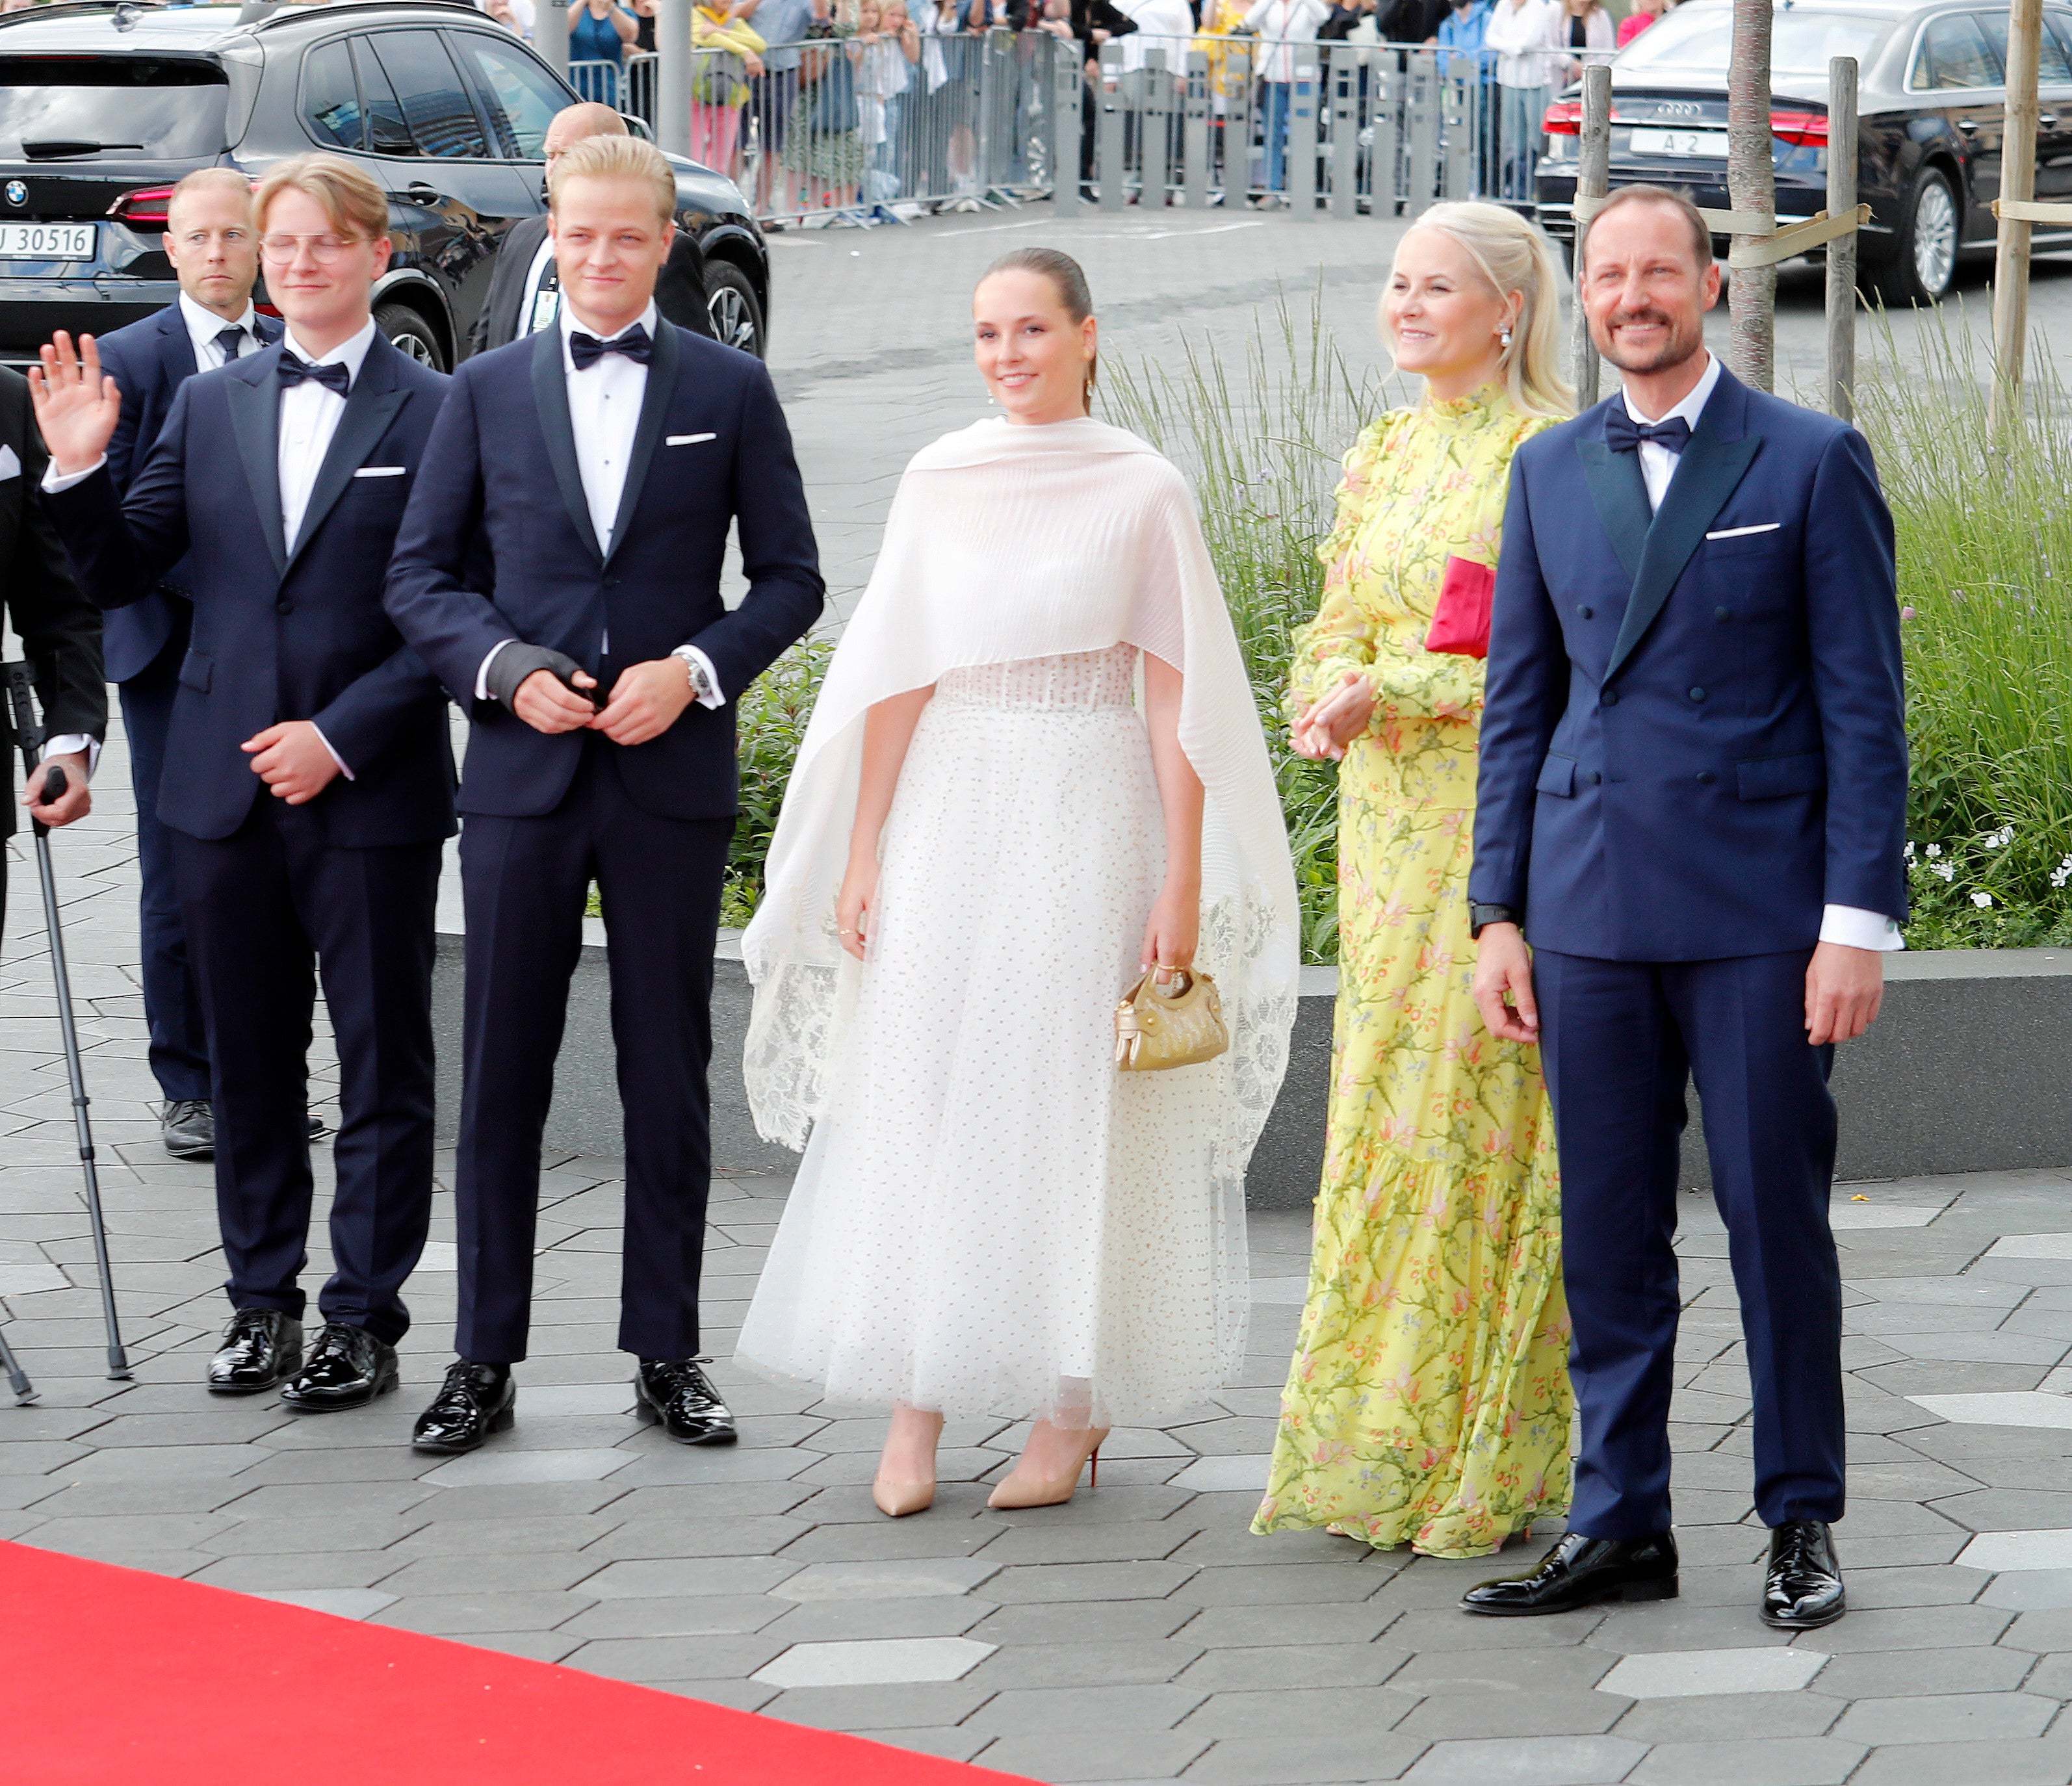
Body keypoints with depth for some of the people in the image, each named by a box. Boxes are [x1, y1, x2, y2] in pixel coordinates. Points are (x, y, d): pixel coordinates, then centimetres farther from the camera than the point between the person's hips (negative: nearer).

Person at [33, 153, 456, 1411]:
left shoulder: (437, 413, -5)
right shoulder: (208, 406, 10)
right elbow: (121, 576, 10)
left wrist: (343, 735, -15)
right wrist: (80, 469, -7)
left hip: (371, 792, -4)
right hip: (226, 788, 4)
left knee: (383, 1064, 3)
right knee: (250, 1061, 11)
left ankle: (366, 1319, 10)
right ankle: (263, 1300, 21)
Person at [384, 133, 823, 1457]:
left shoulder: (732, 391, 4)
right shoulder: (488, 391, 7)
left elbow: (791, 578, 5)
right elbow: (422, 575, 8)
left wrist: (696, 669, -11)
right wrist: (505, 669, -9)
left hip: (673, 775, -1)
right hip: (524, 772, 1)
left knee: (670, 1075, 5)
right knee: (502, 1074, 3)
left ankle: (668, 1354, 14)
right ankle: (486, 1359, 10)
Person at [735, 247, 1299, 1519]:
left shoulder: (1143, 491, -2)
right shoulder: (939, 481, 7)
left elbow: (1180, 697, -3)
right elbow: (895, 677, 9)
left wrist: (1181, 886, -7)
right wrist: (861, 853, 5)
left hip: (1087, 823, -3)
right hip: (951, 810, 3)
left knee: (1072, 1107, -1)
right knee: (924, 1103, 0)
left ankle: (1070, 1411, 8)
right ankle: (916, 1414, 4)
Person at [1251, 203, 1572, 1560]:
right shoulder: (1381, 456, 13)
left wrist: (1391, 691, -17)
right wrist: (1330, 692, -7)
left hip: (1507, 815, -7)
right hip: (1390, 818, 7)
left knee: (1481, 1111, -5)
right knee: (1386, 1106, 7)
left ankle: (1484, 1459, 3)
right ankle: (1380, 1454, 13)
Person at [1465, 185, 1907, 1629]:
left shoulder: (1813, 463, -1)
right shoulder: (1550, 471, 11)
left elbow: (1864, 705, -4)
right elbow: (1519, 700, 14)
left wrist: (1860, 919, -10)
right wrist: (1500, 914, 8)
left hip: (1759, 911, -4)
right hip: (1591, 911, 4)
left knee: (1777, 1221, 1)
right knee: (1608, 1232, 6)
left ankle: (1803, 1523, 12)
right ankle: (1621, 1524, 14)